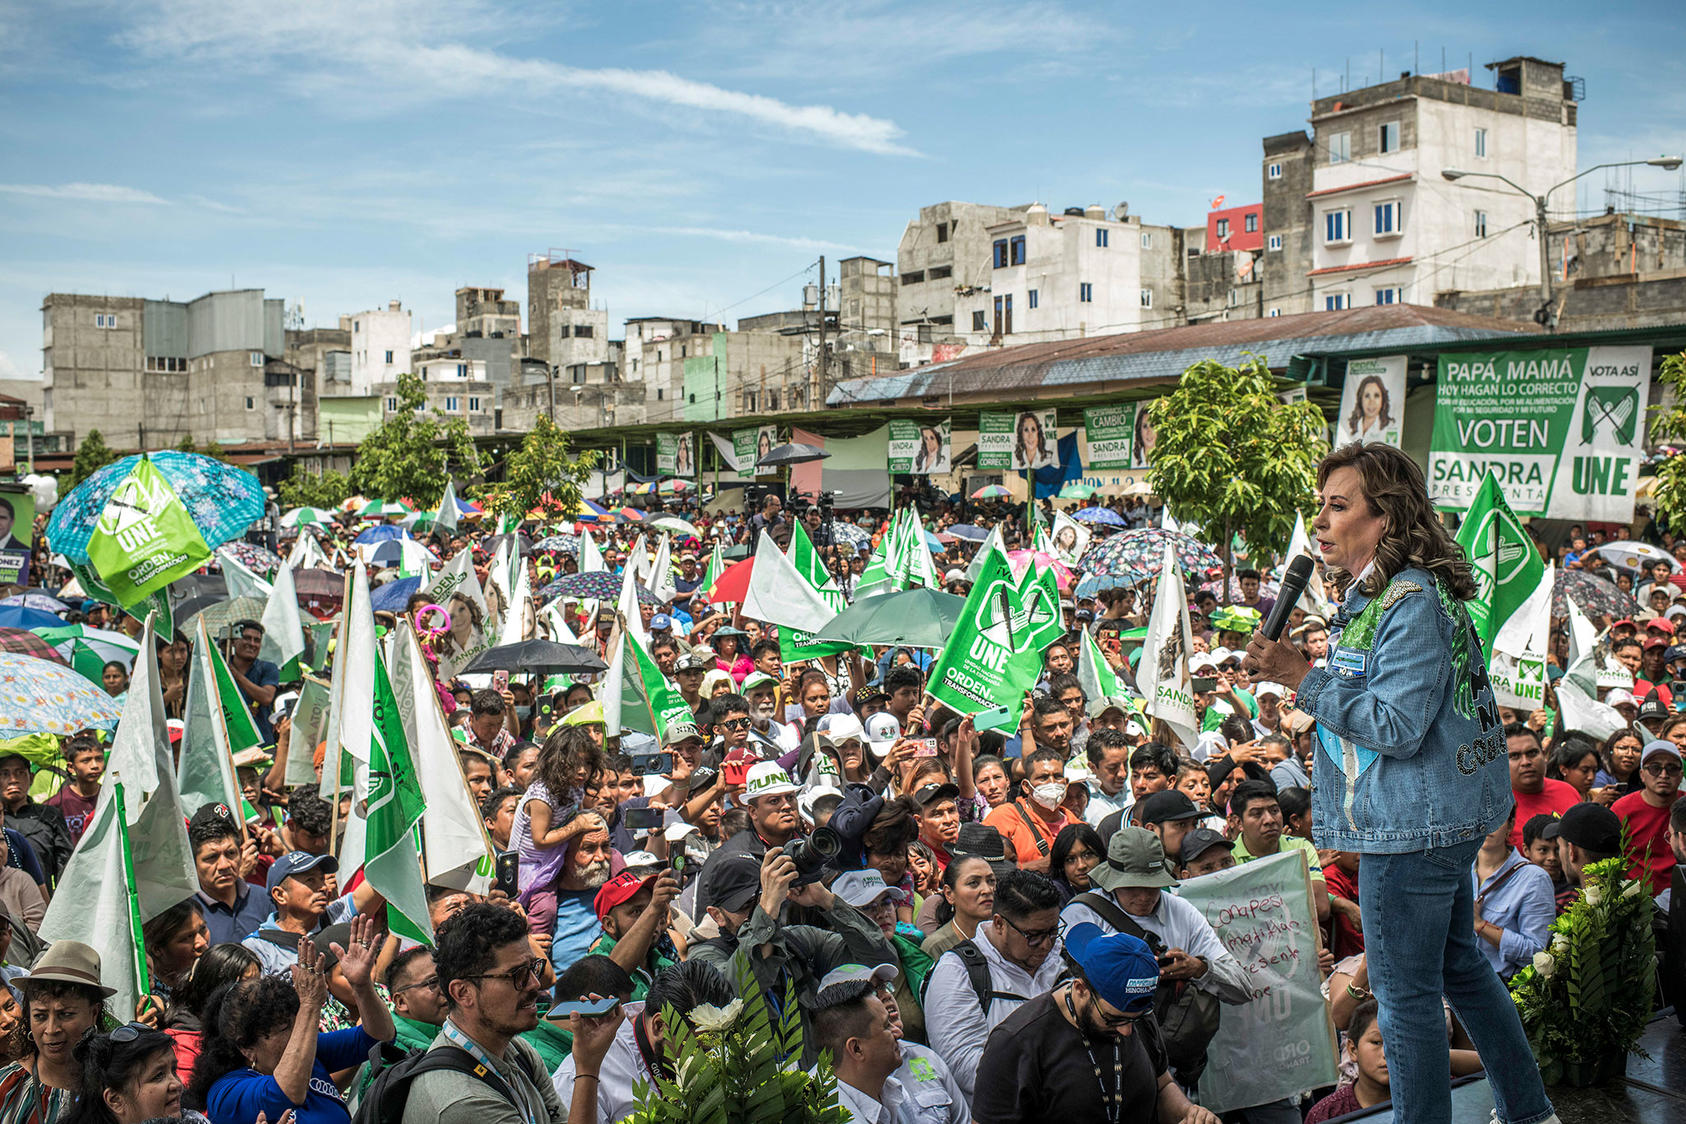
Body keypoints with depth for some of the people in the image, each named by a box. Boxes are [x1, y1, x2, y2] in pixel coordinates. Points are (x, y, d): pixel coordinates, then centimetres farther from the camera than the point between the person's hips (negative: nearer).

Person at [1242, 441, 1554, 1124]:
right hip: (1444, 819, 11)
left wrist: (1303, 679, -21)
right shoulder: (1378, 593, 12)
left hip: (1413, 826, -11)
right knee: (1458, 963, 23)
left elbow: (1398, 725, -25)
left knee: (1405, 992, 0)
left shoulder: (1412, 601, -21)